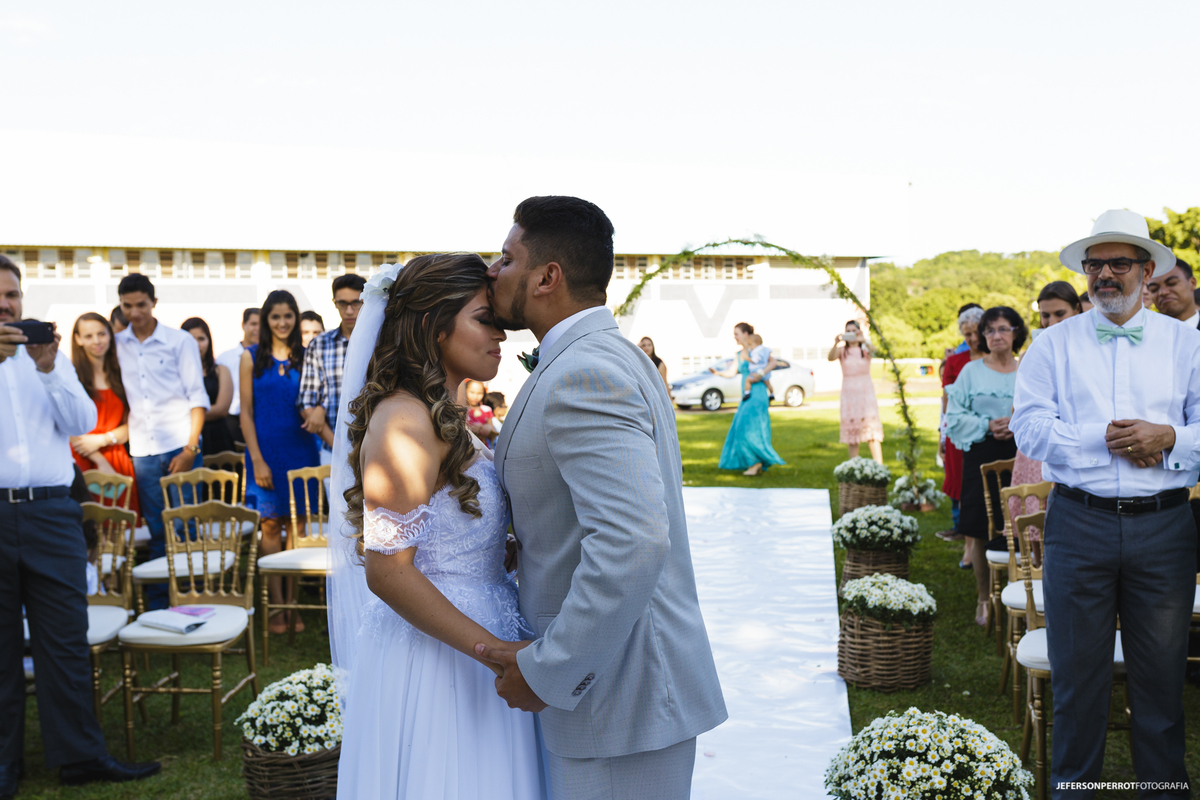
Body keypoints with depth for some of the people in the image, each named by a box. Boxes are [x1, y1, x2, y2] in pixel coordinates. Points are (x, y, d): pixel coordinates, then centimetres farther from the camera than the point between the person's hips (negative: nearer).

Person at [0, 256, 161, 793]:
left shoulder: (50, 357, 16)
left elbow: (82, 422, 4)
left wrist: (48, 370, -9)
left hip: (51, 512, 2)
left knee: (65, 638, 2)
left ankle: (78, 754, 9)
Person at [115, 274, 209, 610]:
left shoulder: (180, 341, 0)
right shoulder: (117, 345, 9)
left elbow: (197, 396, -2)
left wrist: (190, 448, -10)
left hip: (180, 447, -2)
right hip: (142, 451, 3)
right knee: (157, 532, 7)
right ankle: (157, 607, 14)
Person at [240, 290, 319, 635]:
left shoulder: (305, 357, 7)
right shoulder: (252, 358, 3)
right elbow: (246, 413, 1)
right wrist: (257, 460, -6)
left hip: (300, 449, 1)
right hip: (266, 451, -1)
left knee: (296, 525, 3)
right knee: (271, 525, -1)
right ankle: (276, 604, 6)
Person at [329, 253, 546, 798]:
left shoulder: (444, 418, 11)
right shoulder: (404, 421, -19)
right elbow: (388, 572, -23)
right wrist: (496, 651, -23)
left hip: (468, 652, 9)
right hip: (433, 665, -9)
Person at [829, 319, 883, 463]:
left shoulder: (865, 349, 4)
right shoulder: (841, 350, 4)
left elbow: (874, 351, -20)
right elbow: (831, 357, -17)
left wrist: (864, 341, -42)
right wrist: (835, 343, -38)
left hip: (866, 392, -1)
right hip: (848, 393, 1)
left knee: (872, 428, -10)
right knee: (851, 430, 0)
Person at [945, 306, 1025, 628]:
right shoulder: (971, 371, 7)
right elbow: (955, 417, 2)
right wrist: (987, 426, -12)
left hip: (1020, 458, 1)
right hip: (981, 457, 0)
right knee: (981, 532, 1)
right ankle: (984, 599, 14)